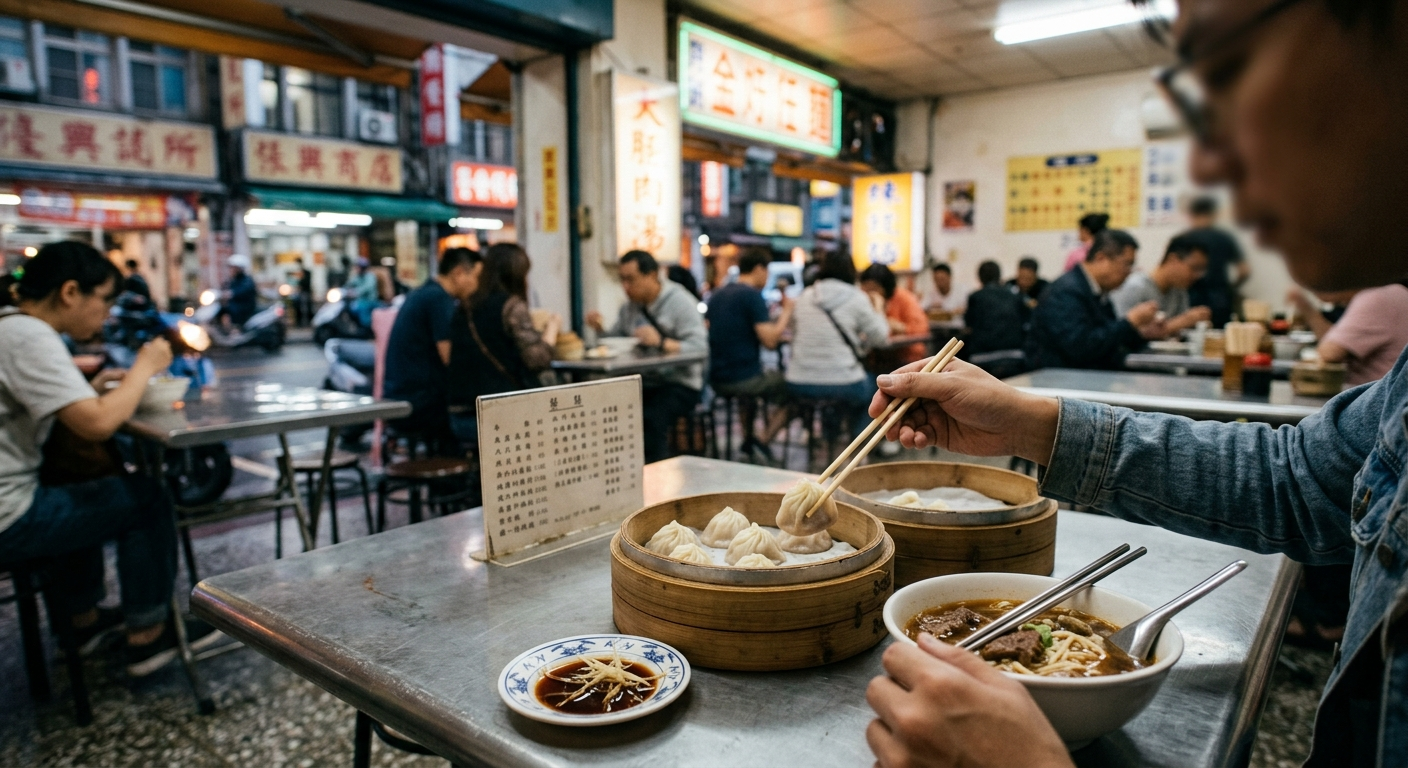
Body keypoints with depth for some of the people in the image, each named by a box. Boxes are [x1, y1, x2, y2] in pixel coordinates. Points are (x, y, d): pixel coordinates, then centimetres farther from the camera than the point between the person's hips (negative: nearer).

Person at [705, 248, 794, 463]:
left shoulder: (716, 296, 11)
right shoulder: (752, 295, -12)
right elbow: (769, 341, -19)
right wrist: (787, 311, -4)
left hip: (716, 380, 8)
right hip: (745, 379, -8)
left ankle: (747, 438, 34)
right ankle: (763, 441, -1)